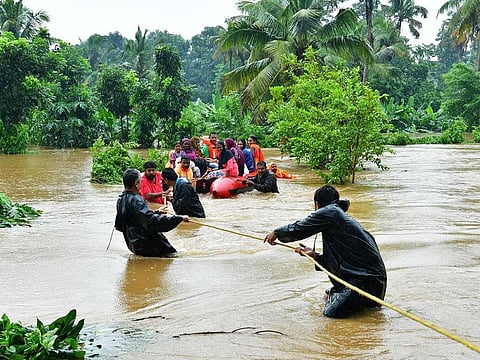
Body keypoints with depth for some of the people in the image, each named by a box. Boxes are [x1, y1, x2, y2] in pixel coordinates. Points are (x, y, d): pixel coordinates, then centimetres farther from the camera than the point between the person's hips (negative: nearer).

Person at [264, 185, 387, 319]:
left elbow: (298, 229, -5)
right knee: (330, 293, 22)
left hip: (367, 277, -10)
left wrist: (276, 233, 12)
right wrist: (315, 255, 20)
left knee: (331, 311, -14)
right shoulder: (345, 218, 20)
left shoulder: (329, 212, -7)